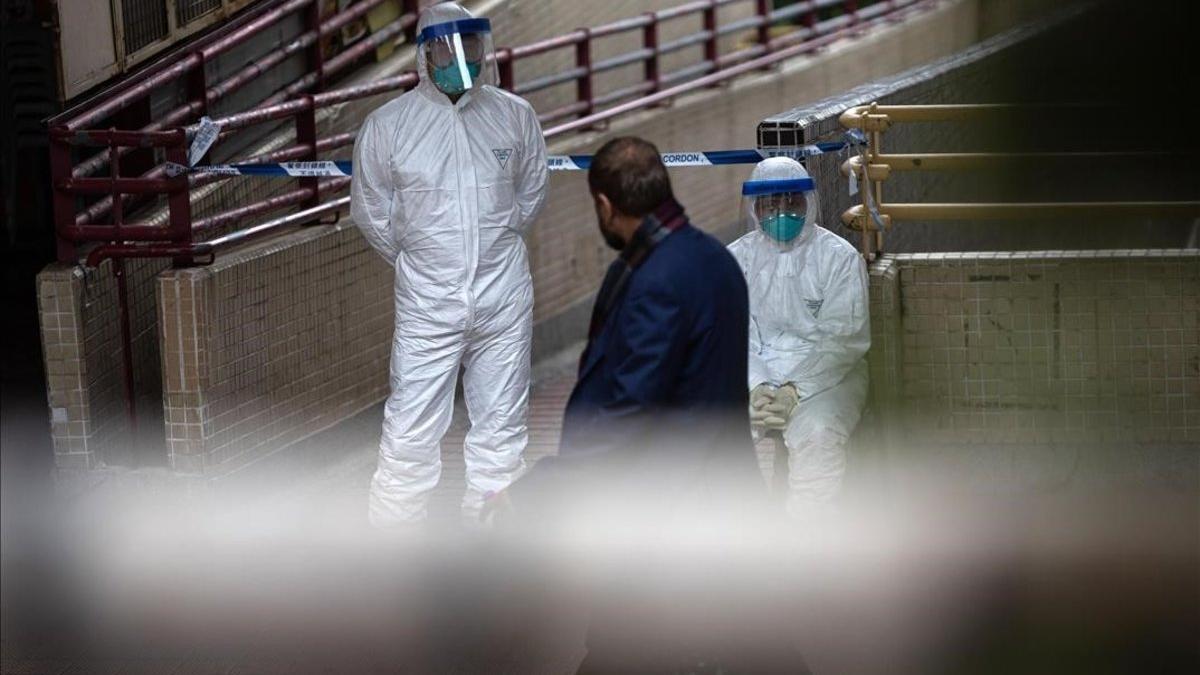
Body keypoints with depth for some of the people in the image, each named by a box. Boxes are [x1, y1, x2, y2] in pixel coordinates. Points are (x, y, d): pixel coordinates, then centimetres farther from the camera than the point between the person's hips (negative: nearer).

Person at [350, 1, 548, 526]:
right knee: (411, 428, 0)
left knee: (502, 423, 11)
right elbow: (373, 214, 4)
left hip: (504, 299, 2)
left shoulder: (515, 117, -3)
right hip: (427, 302, -2)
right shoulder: (387, 125, -9)